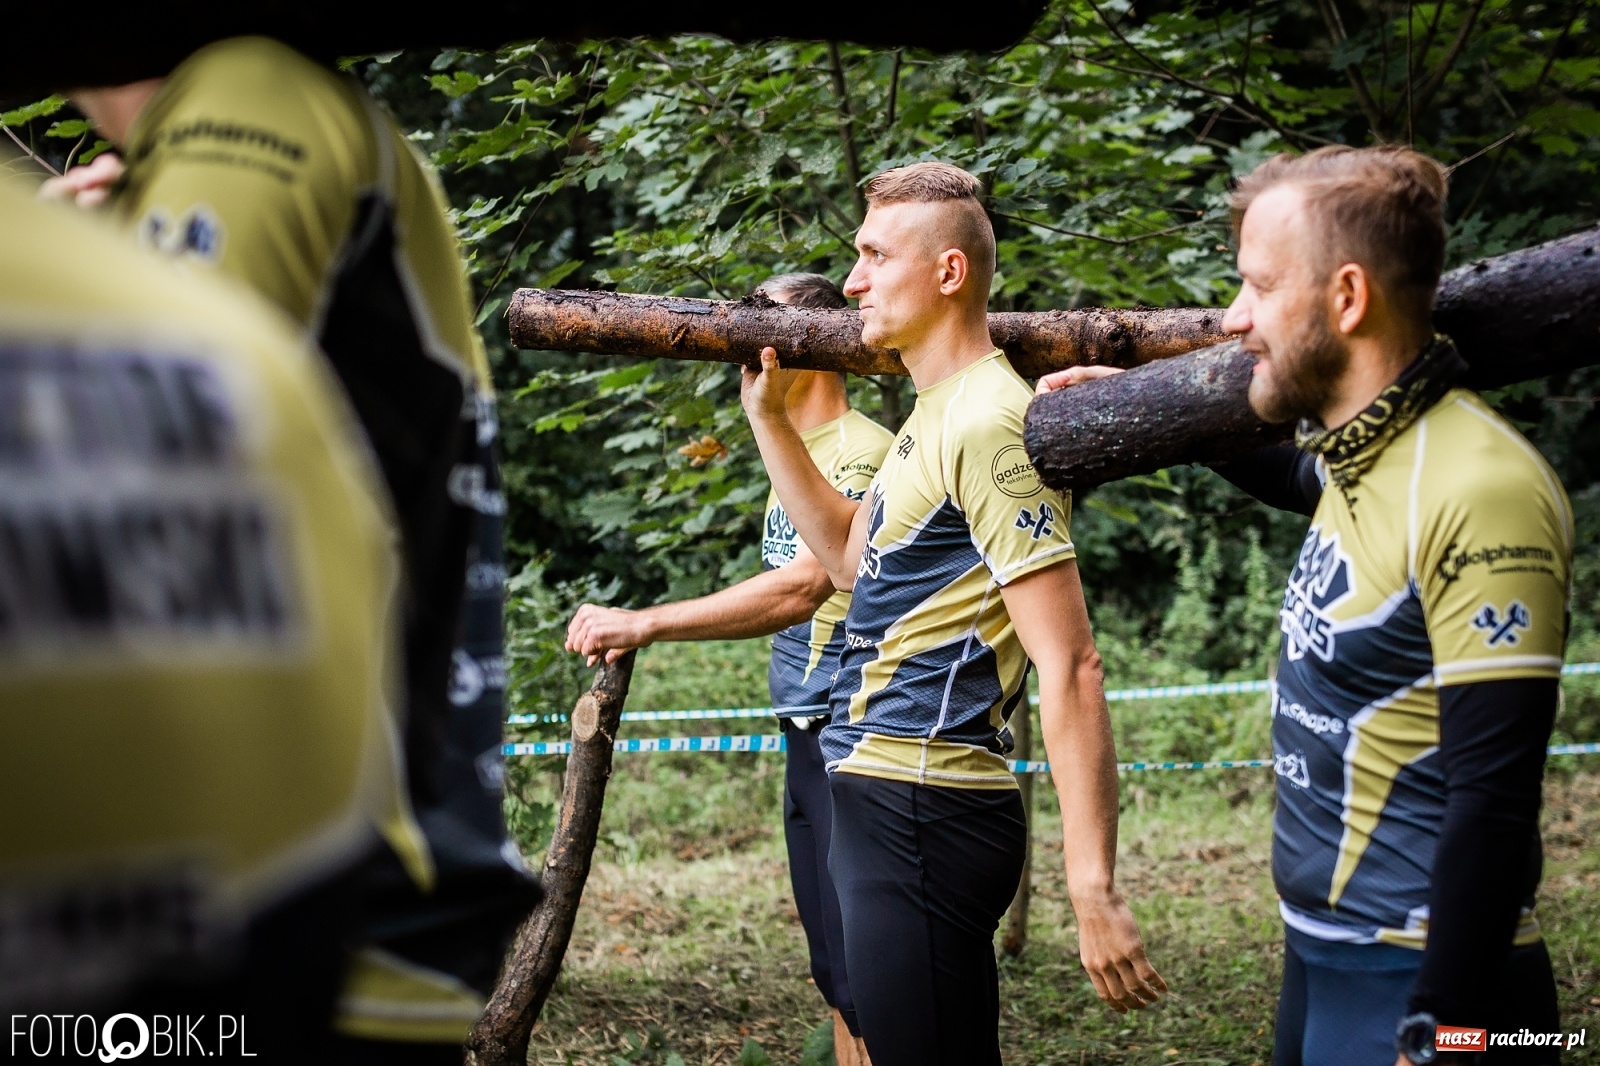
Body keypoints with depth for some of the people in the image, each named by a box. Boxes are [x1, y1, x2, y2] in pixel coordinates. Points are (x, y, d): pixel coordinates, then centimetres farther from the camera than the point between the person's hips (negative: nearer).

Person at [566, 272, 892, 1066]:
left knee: (866, 979, -8)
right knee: (837, 977, 15)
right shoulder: (793, 457, 16)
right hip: (806, 739, 10)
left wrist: (646, 625, -33)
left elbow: (802, 588, -29)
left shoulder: (863, 452, -15)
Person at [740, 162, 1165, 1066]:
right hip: (883, 799, 10)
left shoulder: (987, 425, -18)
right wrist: (770, 417, 18)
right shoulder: (934, 415, 13)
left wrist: (1094, 890, -27)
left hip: (923, 818, -10)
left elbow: (1069, 667, -23)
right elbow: (852, 556, 26)